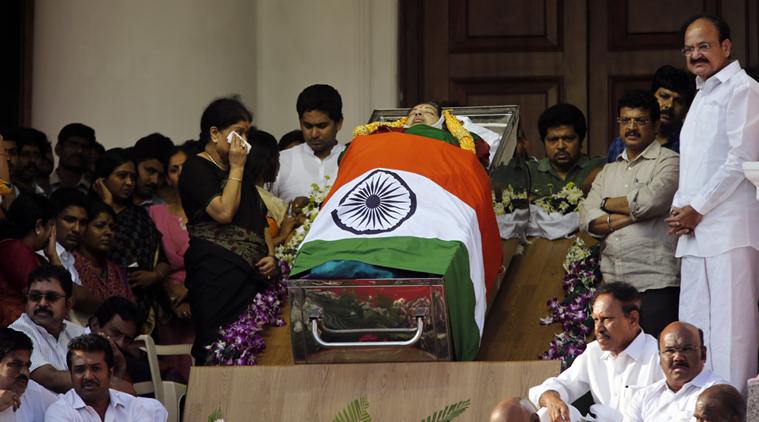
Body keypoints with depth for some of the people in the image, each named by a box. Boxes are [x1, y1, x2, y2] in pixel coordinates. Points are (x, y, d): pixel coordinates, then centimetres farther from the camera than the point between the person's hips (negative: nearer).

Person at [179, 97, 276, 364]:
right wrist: (236, 168, -4)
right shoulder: (196, 168, 0)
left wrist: (270, 256, 11)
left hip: (250, 272, 8)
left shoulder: (240, 171, 26)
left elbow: (260, 220, 28)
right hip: (218, 274, -8)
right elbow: (224, 211, -13)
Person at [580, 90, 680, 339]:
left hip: (656, 283, -5)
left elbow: (650, 201, -15)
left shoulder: (668, 162, 3)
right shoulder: (609, 172, 21)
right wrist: (633, 215, -7)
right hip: (613, 282, 5)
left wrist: (607, 204, 4)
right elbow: (587, 221, 8)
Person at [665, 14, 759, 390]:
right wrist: (679, 208, 9)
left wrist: (697, 209, -10)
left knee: (729, 328, -12)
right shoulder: (702, 96, 24)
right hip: (696, 232, 9)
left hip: (729, 230, -9)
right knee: (693, 329, 5)